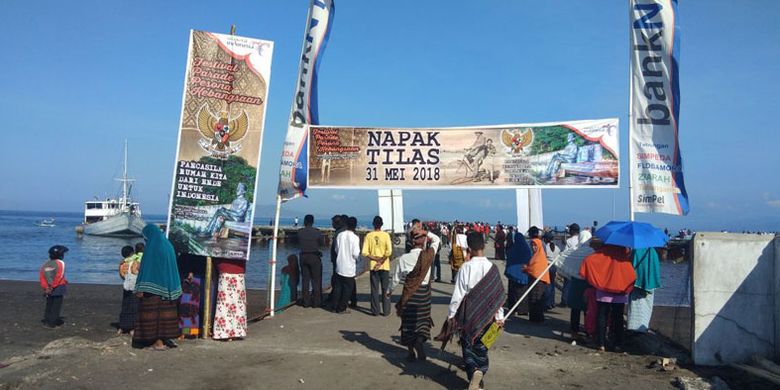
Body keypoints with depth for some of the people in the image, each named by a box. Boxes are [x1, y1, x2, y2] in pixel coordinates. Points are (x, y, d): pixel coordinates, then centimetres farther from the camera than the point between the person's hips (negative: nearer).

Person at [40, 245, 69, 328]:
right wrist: (53, 287, -13)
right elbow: (59, 276, -18)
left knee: (49, 305, 16)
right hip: (59, 287, -6)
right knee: (56, 306, 0)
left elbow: (41, 276, 3)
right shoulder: (60, 263, -9)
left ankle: (47, 321, 19)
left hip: (48, 289, 6)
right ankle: (52, 323, 0)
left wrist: (46, 287, 0)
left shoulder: (45, 263, 10)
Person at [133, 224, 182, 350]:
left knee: (154, 313, -1)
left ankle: (158, 342, 0)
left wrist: (141, 288, -15)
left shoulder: (151, 247, -13)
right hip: (168, 287, 7)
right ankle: (166, 338, 18)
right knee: (165, 312, 13)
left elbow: (146, 268, -16)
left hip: (154, 287, -7)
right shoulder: (168, 244, 9)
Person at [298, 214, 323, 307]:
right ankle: (316, 302, 7)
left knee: (305, 280, 10)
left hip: (303, 256, 3)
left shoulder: (300, 232, -4)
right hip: (315, 257, -3)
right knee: (316, 280, 6)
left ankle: (306, 302, 13)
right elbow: (321, 243, 2)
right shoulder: (317, 232, -10)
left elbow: (298, 243, 6)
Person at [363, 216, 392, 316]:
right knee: (385, 289, 7)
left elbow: (364, 253, -8)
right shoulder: (386, 235, -6)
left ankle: (375, 311, 9)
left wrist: (375, 259, -4)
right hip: (384, 266, -1)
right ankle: (386, 311, 9)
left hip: (373, 266, 1)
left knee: (374, 289, 7)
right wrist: (381, 261, -8)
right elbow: (389, 251, -16)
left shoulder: (368, 236, -2)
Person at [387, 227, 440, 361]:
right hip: (424, 292, 1)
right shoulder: (428, 255, -9)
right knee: (422, 320, 15)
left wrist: (389, 290, 14)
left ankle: (411, 353, 18)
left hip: (409, 294, -1)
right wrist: (426, 233, -2)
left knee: (409, 322, 12)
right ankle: (420, 340, -11)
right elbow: (436, 239, 10)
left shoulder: (403, 258, -12)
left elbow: (396, 278, -2)